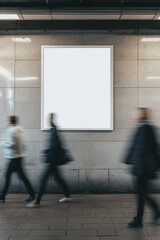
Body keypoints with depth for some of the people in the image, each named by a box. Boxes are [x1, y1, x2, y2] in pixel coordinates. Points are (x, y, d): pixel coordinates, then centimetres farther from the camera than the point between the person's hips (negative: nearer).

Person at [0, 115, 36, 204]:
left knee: (22, 176, -5)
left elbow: (12, 145, -22)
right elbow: (23, 144, 12)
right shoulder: (19, 129, 10)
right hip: (19, 156, 10)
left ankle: (32, 195, 0)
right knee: (7, 175, 15)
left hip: (15, 157, -10)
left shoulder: (11, 131, -16)